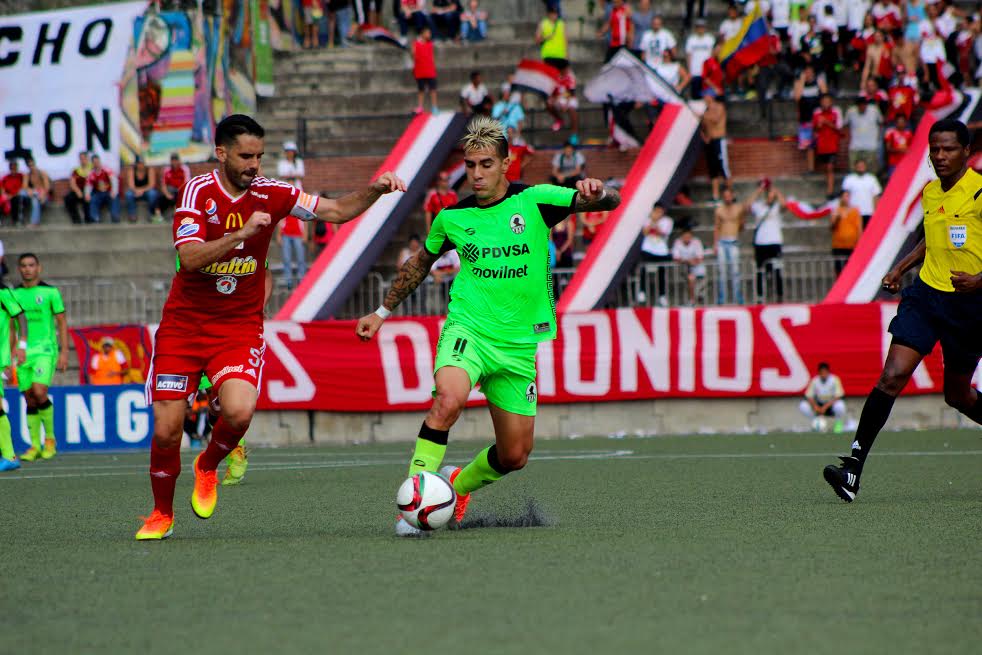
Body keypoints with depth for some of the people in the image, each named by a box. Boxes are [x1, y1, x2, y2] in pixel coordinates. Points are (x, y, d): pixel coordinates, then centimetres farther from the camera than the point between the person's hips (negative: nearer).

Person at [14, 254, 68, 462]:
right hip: (23, 352, 4)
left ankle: (50, 437, -2)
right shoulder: (14, 295, 9)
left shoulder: (50, 292, 0)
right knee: (29, 399, 3)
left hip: (45, 350, -4)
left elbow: (62, 323, 3)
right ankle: (35, 446, 9)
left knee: (39, 392, -19)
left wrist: (64, 352, -4)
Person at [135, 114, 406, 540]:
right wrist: (241, 234, -32)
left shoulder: (271, 194, -3)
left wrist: (374, 191, -16)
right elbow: (190, 257, -22)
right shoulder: (198, 192, -10)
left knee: (239, 411, -25)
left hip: (239, 327, 1)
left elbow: (337, 211, 1)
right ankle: (162, 514, 21)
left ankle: (209, 466, 9)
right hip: (183, 325, -1)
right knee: (166, 429, -4)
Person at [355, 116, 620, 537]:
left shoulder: (534, 202, -3)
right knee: (449, 399, -33)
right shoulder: (452, 217, 3)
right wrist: (382, 312, 25)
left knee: (514, 456, 5)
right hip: (467, 329, -1)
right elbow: (421, 262, 22)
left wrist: (596, 193, -34)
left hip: (518, 344, 1)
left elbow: (610, 202, -10)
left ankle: (459, 484, 36)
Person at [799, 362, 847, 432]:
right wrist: (815, 406, -29)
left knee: (839, 406, -39)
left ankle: (838, 423, -5)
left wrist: (826, 406, -32)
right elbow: (809, 397, -9)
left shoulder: (834, 380, -16)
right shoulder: (814, 381, -9)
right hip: (819, 405, 3)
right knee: (802, 406, -23)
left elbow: (838, 397, -21)